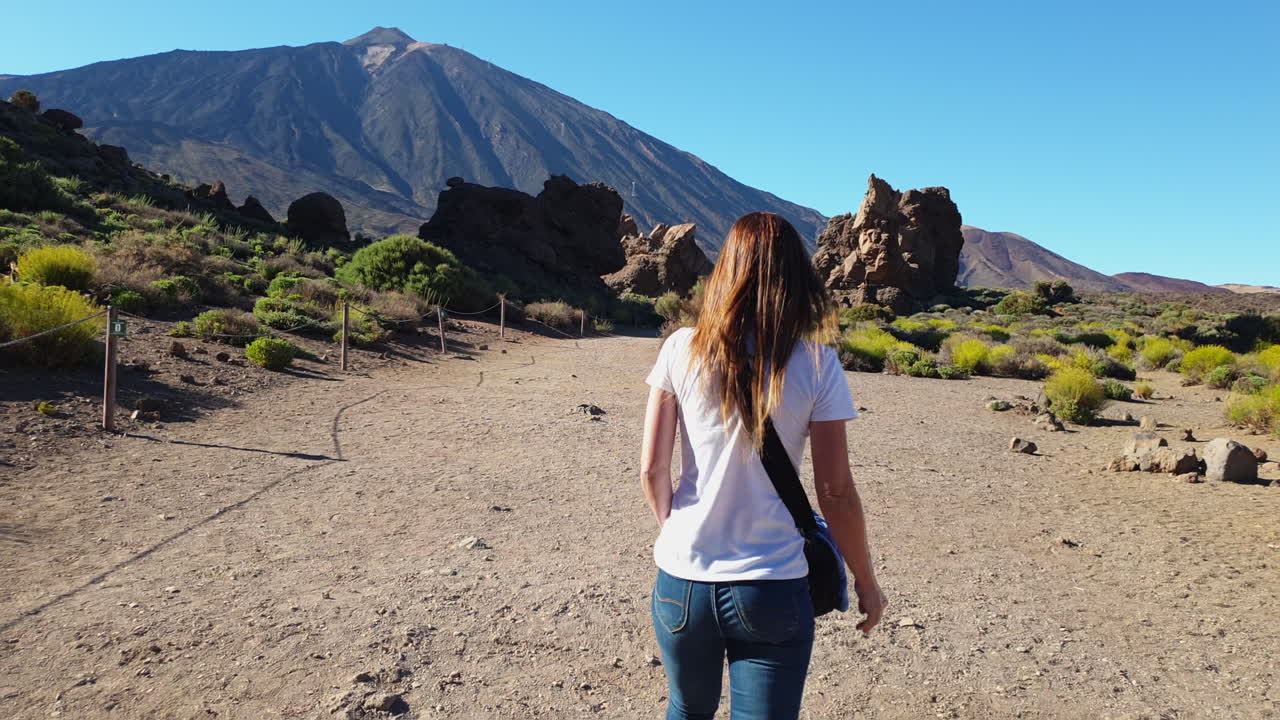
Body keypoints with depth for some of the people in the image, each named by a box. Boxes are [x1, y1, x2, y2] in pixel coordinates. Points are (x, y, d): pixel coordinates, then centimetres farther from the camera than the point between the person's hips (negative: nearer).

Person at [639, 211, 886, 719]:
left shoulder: (681, 349, -5)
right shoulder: (816, 364, -8)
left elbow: (652, 469, -3)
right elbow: (835, 491, -6)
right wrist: (865, 581, 8)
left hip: (681, 580, 2)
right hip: (771, 590, -2)